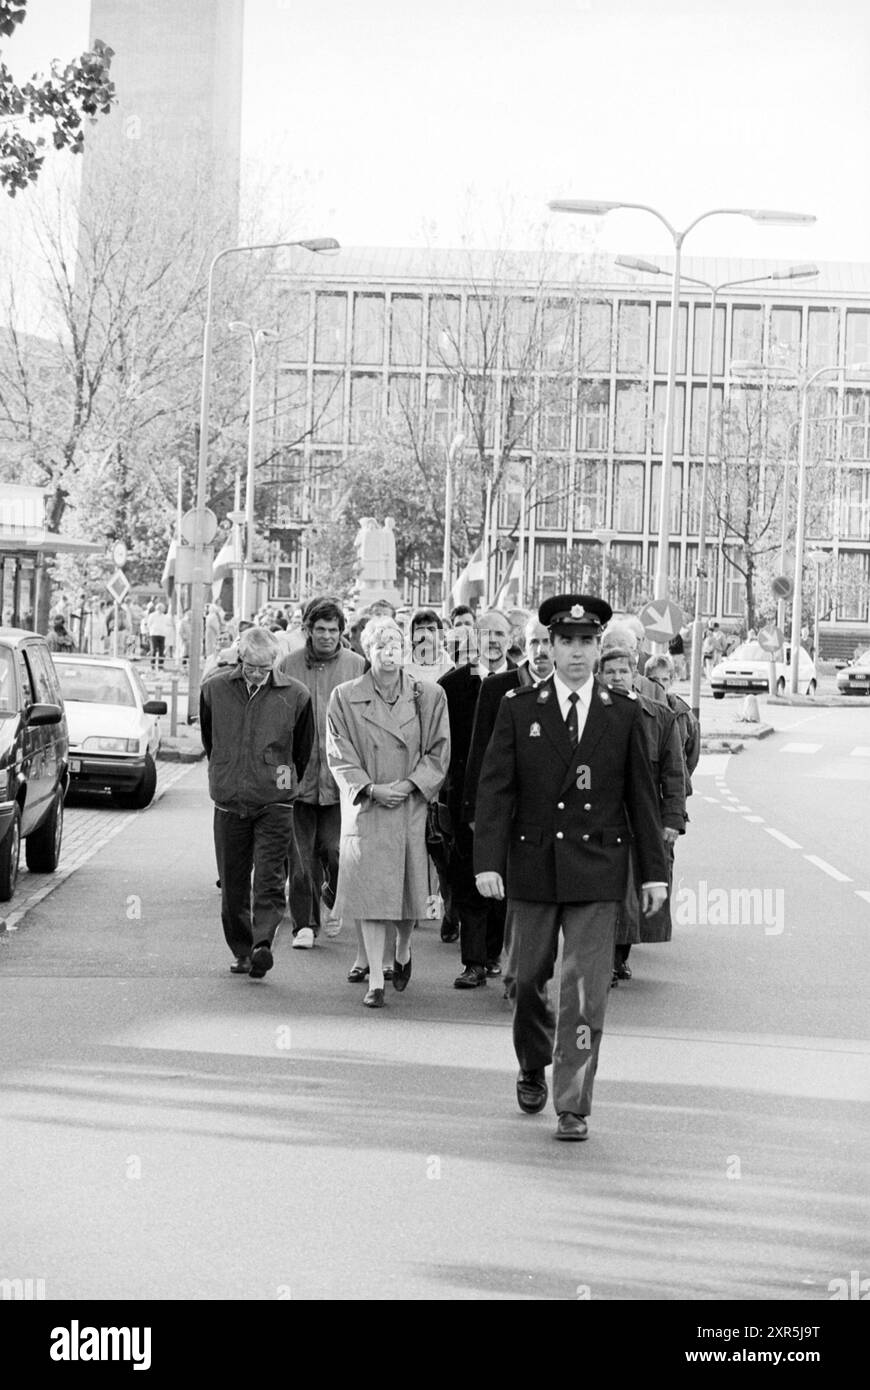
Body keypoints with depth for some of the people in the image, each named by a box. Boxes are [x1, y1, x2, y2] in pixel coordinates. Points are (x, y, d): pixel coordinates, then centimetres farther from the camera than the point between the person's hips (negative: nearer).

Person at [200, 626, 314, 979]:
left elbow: (303, 749, 12)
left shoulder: (295, 695, -3)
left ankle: (262, 945, -19)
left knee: (270, 881, -13)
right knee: (233, 885, 7)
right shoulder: (215, 688, 1)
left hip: (275, 803, -2)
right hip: (229, 801, 2)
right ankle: (242, 951, 18)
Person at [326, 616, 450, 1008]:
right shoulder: (344, 698, 1)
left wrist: (408, 784, -10)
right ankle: (375, 981, -3)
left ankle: (402, 953, 37)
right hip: (365, 808, -1)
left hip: (412, 805, 1)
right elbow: (339, 756, 0)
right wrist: (371, 789, -12)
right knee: (371, 892, -6)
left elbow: (438, 753, 4)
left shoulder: (429, 696, 3)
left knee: (409, 889, 7)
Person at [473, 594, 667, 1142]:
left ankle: (573, 1107, -2)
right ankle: (533, 1069, 37)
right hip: (532, 866, 1)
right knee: (528, 978, 12)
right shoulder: (519, 708, 2)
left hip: (597, 873, -1)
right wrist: (488, 861, -11)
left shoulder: (625, 713, 4)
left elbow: (643, 796, 7)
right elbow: (495, 789, -2)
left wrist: (655, 870, 4)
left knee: (586, 990, -6)